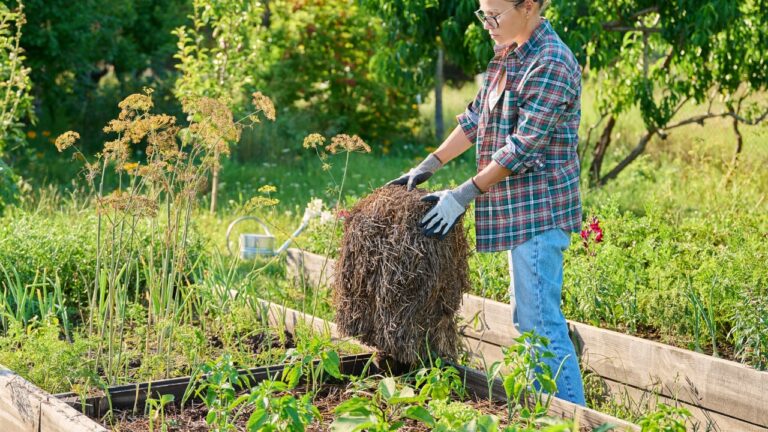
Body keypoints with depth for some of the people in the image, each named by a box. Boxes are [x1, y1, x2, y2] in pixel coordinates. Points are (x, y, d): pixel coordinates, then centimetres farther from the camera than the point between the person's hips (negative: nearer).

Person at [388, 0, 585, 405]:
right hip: (519, 209, 10)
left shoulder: (551, 64, -19)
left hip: (538, 211, -10)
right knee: (527, 316, 16)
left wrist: (463, 195, -21)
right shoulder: (507, 54, 11)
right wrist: (428, 166, 11)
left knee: (540, 320, -8)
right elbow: (475, 118, 17)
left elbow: (522, 147, -22)